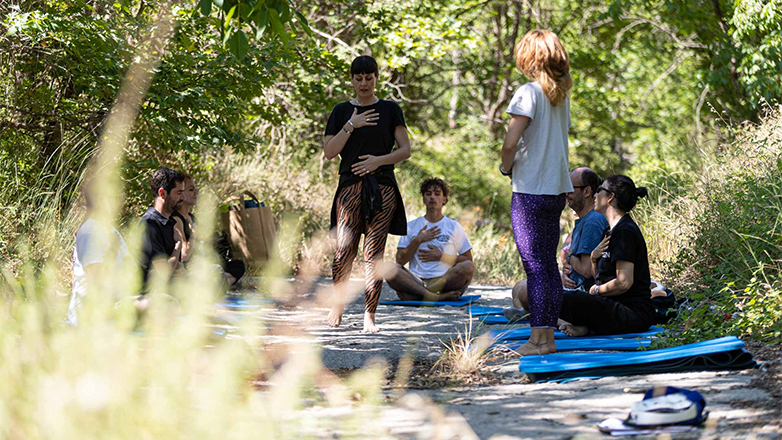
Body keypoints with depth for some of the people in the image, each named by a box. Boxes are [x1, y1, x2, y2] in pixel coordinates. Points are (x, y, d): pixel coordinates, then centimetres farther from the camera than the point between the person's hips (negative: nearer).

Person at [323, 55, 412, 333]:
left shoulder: (390, 110, 11)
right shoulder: (342, 111, 11)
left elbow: (405, 150, 7)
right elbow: (329, 152, 3)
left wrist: (379, 160, -9)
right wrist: (351, 125, -7)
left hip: (383, 188, 0)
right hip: (350, 186, 0)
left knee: (374, 253, -5)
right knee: (344, 250, -9)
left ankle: (369, 315, -1)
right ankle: (338, 304, 13)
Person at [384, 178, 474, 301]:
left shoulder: (454, 226, 14)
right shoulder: (411, 226, 16)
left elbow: (468, 259, 9)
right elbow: (400, 261, 7)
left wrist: (441, 257, -2)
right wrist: (418, 240, -4)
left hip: (445, 280, 0)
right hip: (416, 280, 0)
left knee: (468, 267, -31)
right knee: (389, 267, -28)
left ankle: (411, 295, -31)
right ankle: (437, 297, -40)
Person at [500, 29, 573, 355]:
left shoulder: (529, 93, -12)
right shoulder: (562, 95, 10)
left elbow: (511, 142, -19)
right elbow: (557, 138, 12)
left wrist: (506, 167, 0)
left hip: (529, 191, -7)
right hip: (557, 188, 7)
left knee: (535, 267, -5)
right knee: (549, 264, 11)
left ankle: (539, 338, -5)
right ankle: (548, 335, 14)